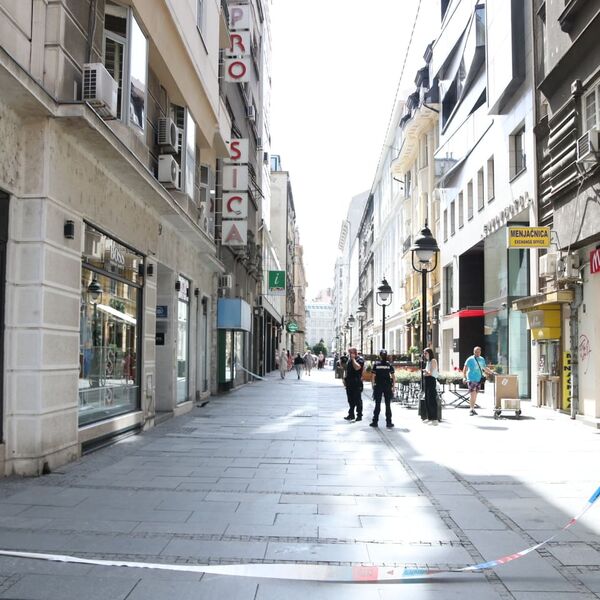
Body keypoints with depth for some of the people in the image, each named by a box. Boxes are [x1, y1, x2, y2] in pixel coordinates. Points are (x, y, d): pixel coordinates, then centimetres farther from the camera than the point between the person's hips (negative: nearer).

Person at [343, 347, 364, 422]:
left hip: (357, 383, -8)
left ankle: (359, 415, 4)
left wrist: (353, 359, -18)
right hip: (349, 383, 8)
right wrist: (345, 378, 14)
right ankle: (351, 415, 19)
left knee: (357, 400, -2)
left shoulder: (360, 359, -8)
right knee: (350, 400, 12)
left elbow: (357, 367, -26)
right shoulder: (349, 359, 15)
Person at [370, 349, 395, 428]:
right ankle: (388, 422, 5)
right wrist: (393, 386, 3)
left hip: (378, 385, 0)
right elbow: (393, 376, -2)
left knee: (377, 404, 6)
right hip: (387, 386, 0)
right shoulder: (389, 364, 1)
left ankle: (375, 422, 7)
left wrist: (373, 385, 3)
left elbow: (374, 375, -4)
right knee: (388, 405, 5)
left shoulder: (376, 364, -1)